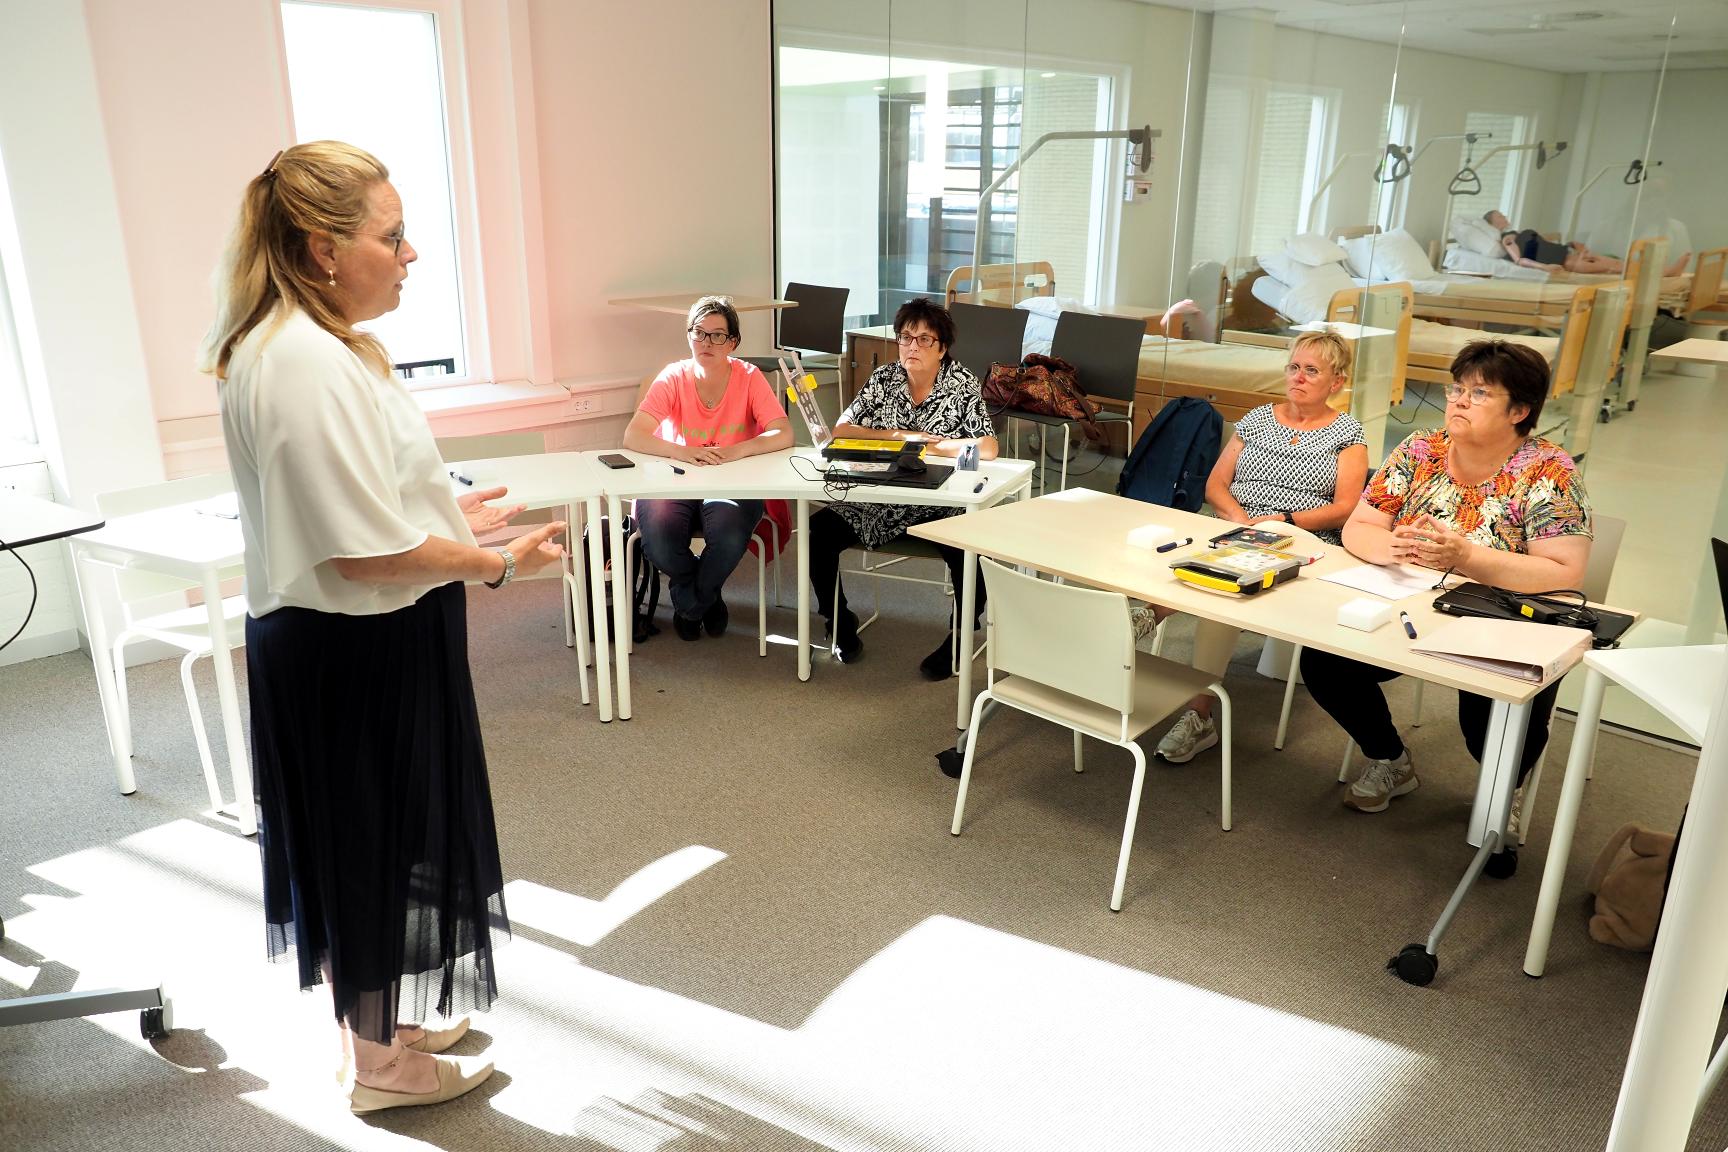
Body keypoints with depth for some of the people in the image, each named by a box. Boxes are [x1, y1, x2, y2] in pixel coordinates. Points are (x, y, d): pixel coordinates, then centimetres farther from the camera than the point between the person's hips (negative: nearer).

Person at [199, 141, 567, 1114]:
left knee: (364, 842, 23)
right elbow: (367, 553, -27)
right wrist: (500, 564, -17)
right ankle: (379, 1062, 29)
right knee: (377, 842, 7)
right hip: (359, 650, -10)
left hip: (329, 640, 10)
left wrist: (449, 513, 17)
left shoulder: (289, 345, 8)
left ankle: (377, 1020, 43)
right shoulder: (310, 365, -26)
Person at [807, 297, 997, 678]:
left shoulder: (962, 383, -4)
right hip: (879, 500, 4)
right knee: (818, 532, -18)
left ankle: (959, 639, -6)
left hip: (942, 505, -3)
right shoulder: (883, 379, 6)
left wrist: (921, 445, -14)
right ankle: (839, 624, 5)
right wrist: (900, 436, -11)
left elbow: (987, 448, -17)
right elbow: (840, 430, -1)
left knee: (969, 552, -33)